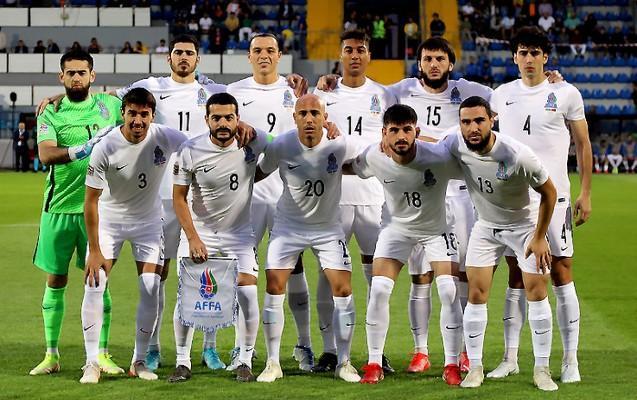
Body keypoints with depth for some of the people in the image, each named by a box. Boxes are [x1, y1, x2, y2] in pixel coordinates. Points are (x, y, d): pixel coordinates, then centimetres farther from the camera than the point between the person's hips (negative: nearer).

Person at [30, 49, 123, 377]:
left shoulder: (110, 105, 5)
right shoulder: (51, 112, -1)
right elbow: (46, 154, -16)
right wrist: (81, 150, -30)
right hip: (59, 206, 0)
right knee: (55, 280, 5)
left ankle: (102, 354, 7)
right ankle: (51, 355, 14)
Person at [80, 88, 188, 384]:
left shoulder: (166, 138, -20)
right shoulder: (105, 148, -23)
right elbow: (91, 200, -17)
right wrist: (95, 250, -17)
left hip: (148, 220, 1)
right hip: (109, 218, -1)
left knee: (151, 290, -7)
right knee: (94, 285, -12)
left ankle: (139, 362, 8)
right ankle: (92, 362, -2)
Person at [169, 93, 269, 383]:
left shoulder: (254, 142, -13)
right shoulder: (190, 151, -15)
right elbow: (179, 198, -8)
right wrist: (193, 238, -14)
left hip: (240, 233, 0)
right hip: (199, 231, 0)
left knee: (247, 293, -11)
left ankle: (245, 361, 4)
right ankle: (182, 363, 7)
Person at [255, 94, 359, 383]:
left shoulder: (339, 145, -18)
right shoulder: (280, 146, -17)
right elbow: (259, 173, 0)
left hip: (328, 226, 0)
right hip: (288, 225, 0)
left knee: (343, 290, -6)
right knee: (274, 289, -8)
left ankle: (343, 362, 9)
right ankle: (273, 363, 4)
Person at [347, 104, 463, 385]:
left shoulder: (439, 158, -32)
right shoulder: (373, 158, -23)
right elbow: (350, 169, 0)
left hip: (435, 228, -2)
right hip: (395, 227, 2)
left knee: (449, 292, -13)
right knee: (378, 290, -10)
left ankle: (452, 366, 1)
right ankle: (374, 364, 3)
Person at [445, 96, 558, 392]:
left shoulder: (517, 155, -33)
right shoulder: (456, 145, -22)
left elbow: (549, 193, -17)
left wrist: (539, 237, -12)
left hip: (524, 225, -3)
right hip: (486, 226, 3)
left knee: (537, 293, -6)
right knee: (476, 294, -4)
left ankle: (542, 369, 4)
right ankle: (475, 368, 6)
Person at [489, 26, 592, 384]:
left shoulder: (566, 94, 1)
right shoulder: (502, 95, 10)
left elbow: (583, 145, 4)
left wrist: (586, 194, -2)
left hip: (553, 195, -3)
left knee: (561, 273, -4)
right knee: (516, 277, 6)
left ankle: (571, 361, 0)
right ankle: (511, 358, 11)